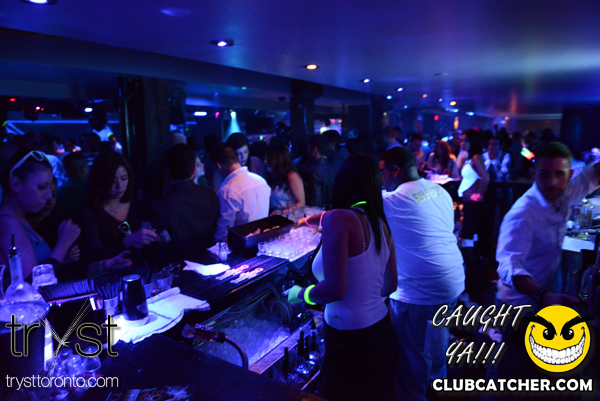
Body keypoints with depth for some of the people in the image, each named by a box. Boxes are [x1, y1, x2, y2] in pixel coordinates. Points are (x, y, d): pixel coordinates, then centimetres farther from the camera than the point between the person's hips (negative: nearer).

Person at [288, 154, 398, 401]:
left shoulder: (338, 219, -19)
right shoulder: (381, 223, 3)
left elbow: (334, 289, -24)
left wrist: (301, 294, -5)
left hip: (349, 338, -7)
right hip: (381, 329, 7)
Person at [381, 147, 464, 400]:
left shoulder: (391, 201, -18)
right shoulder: (440, 191, 6)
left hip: (421, 291, -9)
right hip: (454, 281, 9)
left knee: (412, 355, 8)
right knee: (438, 333, 29)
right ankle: (437, 378, 53)